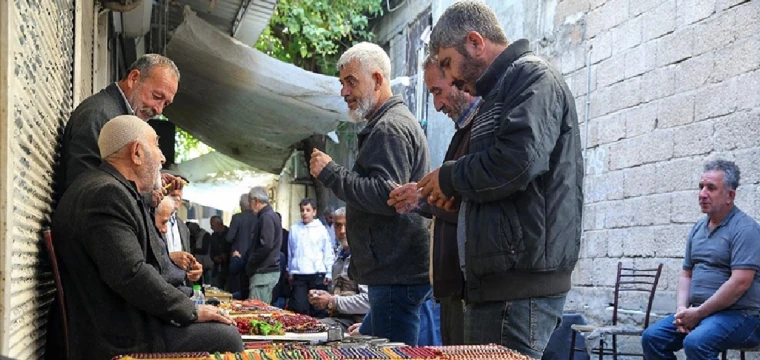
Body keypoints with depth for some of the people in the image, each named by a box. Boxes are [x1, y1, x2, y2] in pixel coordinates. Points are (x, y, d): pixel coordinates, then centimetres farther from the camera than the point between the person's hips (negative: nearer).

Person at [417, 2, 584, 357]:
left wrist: (450, 177, -7)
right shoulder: (500, 90, 24)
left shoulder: (533, 76, -6)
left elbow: (517, 163, -22)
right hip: (496, 278, 10)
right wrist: (453, 194, 11)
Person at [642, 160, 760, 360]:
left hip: (739, 314, -8)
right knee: (652, 337, -9)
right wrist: (682, 309, -1)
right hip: (698, 312, 8)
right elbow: (687, 274, 18)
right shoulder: (698, 228, 15)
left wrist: (698, 313, -16)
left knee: (696, 342, -33)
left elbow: (740, 283, -19)